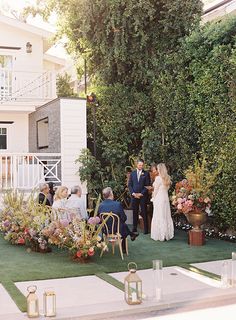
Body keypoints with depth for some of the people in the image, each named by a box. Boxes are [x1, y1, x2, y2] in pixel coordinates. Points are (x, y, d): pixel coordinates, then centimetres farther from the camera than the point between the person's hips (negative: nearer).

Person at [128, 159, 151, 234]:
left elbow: (147, 185, -2)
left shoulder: (146, 173, 1)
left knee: (144, 212, -1)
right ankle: (134, 228, 12)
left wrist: (141, 193, -9)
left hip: (143, 196, -2)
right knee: (135, 212, 5)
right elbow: (130, 184, 9)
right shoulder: (132, 173, 10)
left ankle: (146, 229, 4)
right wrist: (133, 193, -5)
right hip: (134, 195, 3)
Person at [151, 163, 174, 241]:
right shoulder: (167, 178, 6)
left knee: (159, 216, -1)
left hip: (159, 198, -7)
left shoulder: (158, 178, -14)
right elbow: (167, 188, 12)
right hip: (166, 197, 7)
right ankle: (167, 234, 16)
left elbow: (156, 189, -9)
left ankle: (160, 235, 3)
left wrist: (153, 198, 5)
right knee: (166, 216, 11)